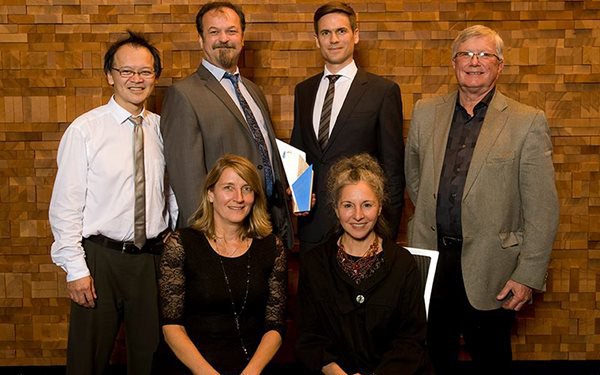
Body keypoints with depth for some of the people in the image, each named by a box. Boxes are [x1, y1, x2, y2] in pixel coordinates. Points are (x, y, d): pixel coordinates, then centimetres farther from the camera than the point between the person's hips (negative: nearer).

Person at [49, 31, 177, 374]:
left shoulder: (163, 129, 4)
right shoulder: (85, 130, -8)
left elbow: (173, 195, 10)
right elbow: (65, 205, -8)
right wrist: (76, 269, -11)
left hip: (153, 257, 3)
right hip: (101, 257, -3)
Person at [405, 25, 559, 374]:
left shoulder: (528, 122, -7)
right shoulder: (426, 112, 5)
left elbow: (542, 210, -9)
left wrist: (528, 276, -12)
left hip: (489, 266, -3)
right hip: (432, 257, 3)